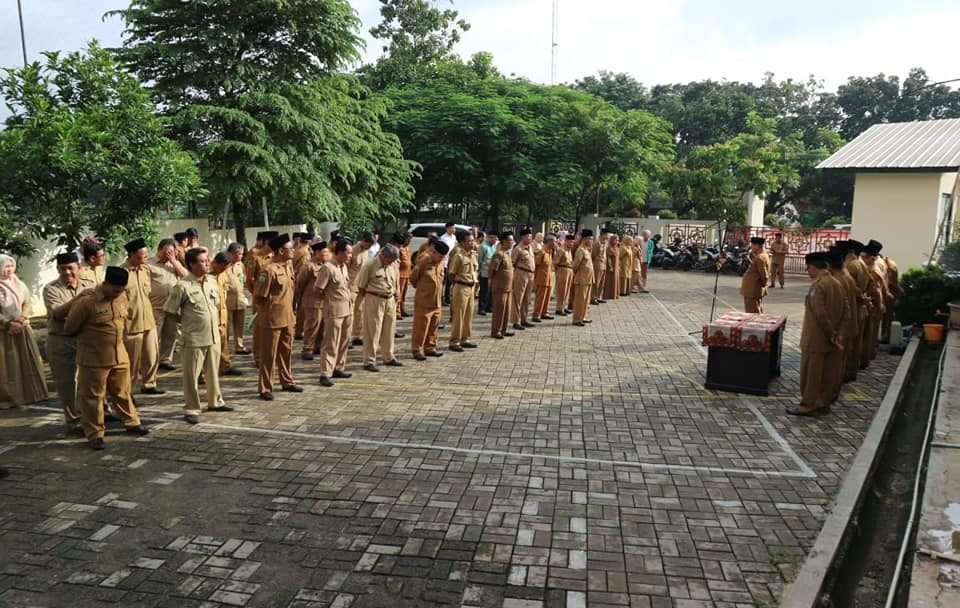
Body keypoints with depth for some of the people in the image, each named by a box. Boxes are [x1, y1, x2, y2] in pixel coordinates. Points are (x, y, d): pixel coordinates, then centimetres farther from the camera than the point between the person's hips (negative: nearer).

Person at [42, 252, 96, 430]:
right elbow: (57, 313, -20)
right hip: (61, 342, -3)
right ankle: (73, 419, 18)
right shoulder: (51, 288, -7)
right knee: (67, 382, 5)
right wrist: (78, 297, -29)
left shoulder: (90, 285, 5)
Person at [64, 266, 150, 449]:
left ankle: (132, 422, 33)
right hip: (93, 359, -5)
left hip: (120, 356, 5)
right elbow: (69, 328, -7)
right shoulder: (86, 302, -20)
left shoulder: (122, 297, -1)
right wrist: (87, 339, 9)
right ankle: (94, 433, 17)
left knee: (123, 392, 18)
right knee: (92, 396, 6)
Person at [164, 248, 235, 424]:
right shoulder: (182, 286, -15)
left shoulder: (212, 281, 4)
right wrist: (187, 322, -2)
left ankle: (215, 402, 33)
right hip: (194, 339, -6)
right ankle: (192, 409, 13)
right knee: (192, 375, 4)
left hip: (214, 336, 6)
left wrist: (216, 322, 11)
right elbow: (169, 311, -8)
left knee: (213, 372, 18)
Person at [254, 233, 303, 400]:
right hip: (272, 320, -8)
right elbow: (258, 297, -15)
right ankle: (265, 389, 10)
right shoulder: (269, 270, -19)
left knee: (286, 352, 18)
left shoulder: (288, 265, 7)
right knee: (268, 355, 2)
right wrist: (268, 311, -4)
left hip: (288, 318, 8)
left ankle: (287, 382, 32)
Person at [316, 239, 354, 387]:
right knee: (331, 344, -3)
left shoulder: (345, 266, 9)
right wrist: (329, 299, -1)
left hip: (348, 310, 8)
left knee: (344, 342, 15)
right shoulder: (327, 268, -16)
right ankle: (325, 374, 3)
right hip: (334, 311, -8)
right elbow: (318, 290, -14)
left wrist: (351, 301, 11)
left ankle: (338, 368, 28)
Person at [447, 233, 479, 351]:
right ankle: (454, 342, 4)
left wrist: (474, 285, 10)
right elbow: (451, 274, -9)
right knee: (458, 316, -3)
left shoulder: (473, 255, 9)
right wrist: (457, 284, 0)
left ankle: (465, 339, 23)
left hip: (471, 288, 8)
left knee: (469, 315, 13)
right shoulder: (458, 256, -14)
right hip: (461, 288, -7)